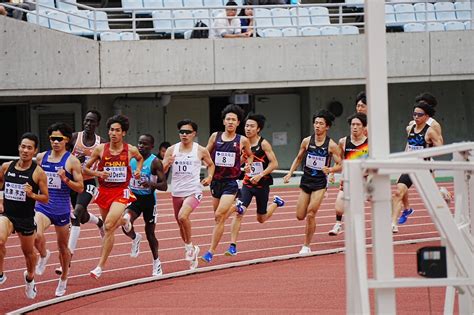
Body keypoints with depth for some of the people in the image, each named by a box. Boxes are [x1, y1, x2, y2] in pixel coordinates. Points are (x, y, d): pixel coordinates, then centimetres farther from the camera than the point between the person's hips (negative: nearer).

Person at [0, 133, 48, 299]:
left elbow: (46, 198, -4)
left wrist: (32, 195, -23)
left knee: (29, 252, 18)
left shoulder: (38, 173, -8)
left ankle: (30, 277, 48)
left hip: (26, 218, 0)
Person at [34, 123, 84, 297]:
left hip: (62, 209, -1)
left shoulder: (72, 161, -6)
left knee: (63, 247, 12)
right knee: (36, 235, -27)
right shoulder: (41, 157, 5)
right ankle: (43, 255, 7)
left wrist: (66, 179, -21)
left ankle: (63, 279, 34)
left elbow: (80, 188, -6)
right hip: (43, 206, 1)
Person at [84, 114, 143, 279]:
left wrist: (138, 170, 4)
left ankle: (100, 266, -18)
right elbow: (85, 168, 4)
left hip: (121, 192, -3)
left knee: (109, 226, -20)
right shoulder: (100, 149, -4)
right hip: (104, 191, 3)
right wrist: (97, 173, -14)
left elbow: (140, 158, 23)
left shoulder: (131, 150, -2)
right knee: (109, 227, 17)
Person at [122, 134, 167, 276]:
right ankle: (135, 238, 9)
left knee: (150, 233, 8)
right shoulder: (131, 159, 3)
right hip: (134, 198, 3)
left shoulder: (155, 162, -11)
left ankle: (156, 262, 29)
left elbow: (164, 186, -15)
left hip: (148, 199, -3)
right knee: (125, 221, -26)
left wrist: (151, 184, -32)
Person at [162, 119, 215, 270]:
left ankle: (189, 246, -5)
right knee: (180, 223, 13)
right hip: (177, 193, 4)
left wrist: (209, 177, -2)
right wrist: (167, 163, -17)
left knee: (183, 216, -27)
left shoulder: (201, 151, -2)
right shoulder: (172, 150, 3)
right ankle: (192, 251, 36)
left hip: (193, 191, -4)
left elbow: (211, 164, 16)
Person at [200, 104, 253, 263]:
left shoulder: (242, 141, -1)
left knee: (219, 216, -14)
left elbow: (250, 155, 18)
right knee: (219, 215, 15)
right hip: (215, 180, 4)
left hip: (230, 182, -4)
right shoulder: (215, 137, 2)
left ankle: (211, 252, -10)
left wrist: (248, 164, 3)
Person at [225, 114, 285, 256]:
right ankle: (233, 245, -16)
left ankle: (276, 202, 42)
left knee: (261, 219, 12)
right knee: (239, 212, -17)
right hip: (247, 183, 3)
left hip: (262, 184, -3)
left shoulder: (263, 144, -12)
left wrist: (260, 175, -23)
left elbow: (274, 164, -14)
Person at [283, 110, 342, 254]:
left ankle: (306, 246, 0)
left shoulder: (331, 145, -9)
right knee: (300, 216, 2)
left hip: (320, 183, -4)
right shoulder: (307, 141, 0)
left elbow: (340, 165, -6)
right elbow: (299, 158, 15)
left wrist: (330, 169, -26)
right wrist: (290, 173, 6)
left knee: (310, 215, -12)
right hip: (306, 181, 4)